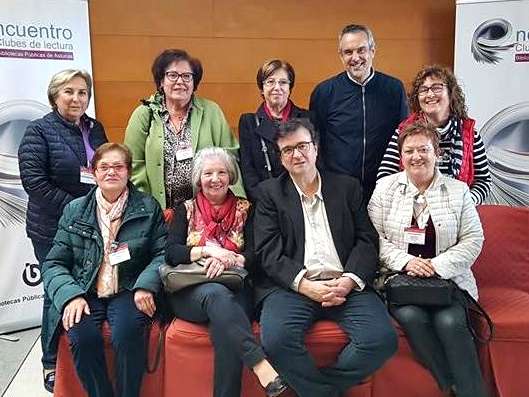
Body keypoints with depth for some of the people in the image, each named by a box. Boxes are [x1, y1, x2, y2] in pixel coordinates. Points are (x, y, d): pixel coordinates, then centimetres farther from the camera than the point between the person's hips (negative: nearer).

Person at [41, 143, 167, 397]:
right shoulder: (74, 210, 10)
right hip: (85, 293, 2)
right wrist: (70, 295, -11)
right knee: (83, 336, -28)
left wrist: (146, 285, -16)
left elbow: (163, 252, 1)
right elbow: (54, 263, 7)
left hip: (128, 292, -1)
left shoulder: (148, 207, 6)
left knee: (127, 333, -30)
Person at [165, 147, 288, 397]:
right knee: (216, 293, -35)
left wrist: (228, 260, -18)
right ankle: (261, 365, -44)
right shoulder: (186, 210, 14)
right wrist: (208, 250, -15)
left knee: (223, 322, -34)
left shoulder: (244, 209, 13)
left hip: (234, 290, 0)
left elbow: (255, 255, 2)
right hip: (190, 291, 0)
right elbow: (171, 253, 1)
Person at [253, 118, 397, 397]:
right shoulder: (269, 192, 12)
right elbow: (268, 251, 1)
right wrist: (305, 285, -13)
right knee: (276, 339, -30)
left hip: (345, 285, 2)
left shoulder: (347, 187, 17)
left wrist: (349, 280, -8)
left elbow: (367, 239, 9)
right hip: (293, 286, -1)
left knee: (382, 340, -23)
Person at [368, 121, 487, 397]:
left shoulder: (458, 190, 7)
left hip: (448, 279, 0)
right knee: (411, 316, -28)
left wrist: (439, 265, -11)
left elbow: (473, 239, 3)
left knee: (449, 322, -27)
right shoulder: (385, 188, 7)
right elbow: (375, 237, 2)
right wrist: (405, 261, -13)